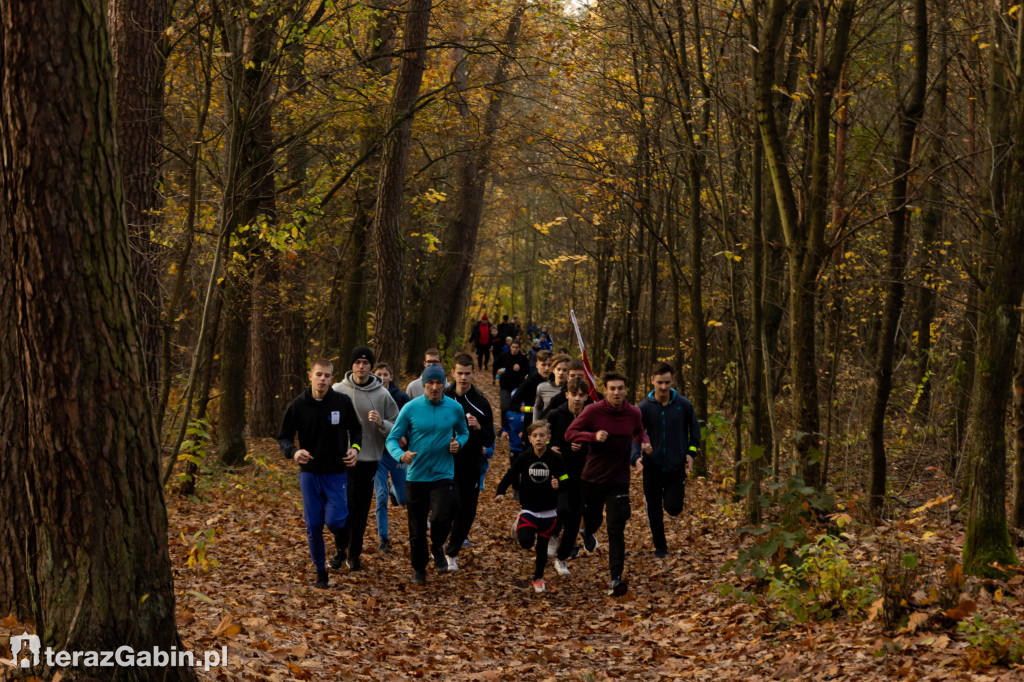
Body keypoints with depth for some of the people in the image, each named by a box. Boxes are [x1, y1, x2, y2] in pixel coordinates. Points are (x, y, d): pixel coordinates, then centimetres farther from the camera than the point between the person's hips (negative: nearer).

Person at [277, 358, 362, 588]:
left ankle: (341, 536, 24)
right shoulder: (298, 405, -3)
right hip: (309, 474, 1)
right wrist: (294, 452, -19)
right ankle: (321, 573, 18)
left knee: (334, 520, -14)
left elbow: (356, 429, 11)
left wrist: (355, 448, -10)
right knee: (313, 526, 3)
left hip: (336, 473, -1)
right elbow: (283, 437, 2)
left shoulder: (342, 402, -4)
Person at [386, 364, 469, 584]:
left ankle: (438, 549, 13)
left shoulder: (455, 408, 0)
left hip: (444, 475, 0)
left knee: (440, 518, -20)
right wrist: (401, 455, -24)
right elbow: (392, 439, -3)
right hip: (416, 476, 0)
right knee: (417, 528, 8)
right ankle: (418, 568, 30)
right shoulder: (410, 408, -6)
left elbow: (464, 432, 18)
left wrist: (459, 443, -6)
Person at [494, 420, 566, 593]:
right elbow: (510, 475, -5)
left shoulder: (555, 458, -10)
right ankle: (520, 525, 15)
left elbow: (564, 480, -5)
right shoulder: (524, 457, -9)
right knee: (526, 542, -20)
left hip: (548, 510, 0)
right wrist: (500, 492, -19)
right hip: (529, 509, 0)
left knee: (542, 546, 11)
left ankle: (538, 578, 33)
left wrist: (558, 484, -28)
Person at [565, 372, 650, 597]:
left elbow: (639, 432, 20)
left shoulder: (633, 413, 0)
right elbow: (570, 433, -10)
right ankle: (588, 534, 54)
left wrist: (644, 442, -3)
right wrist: (594, 436, -27)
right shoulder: (593, 411, -11)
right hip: (593, 477, -1)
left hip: (619, 480, 1)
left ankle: (616, 578, -10)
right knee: (592, 521, 15)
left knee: (616, 530, -9)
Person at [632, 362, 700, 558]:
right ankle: (660, 547, 26)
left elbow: (694, 428, 11)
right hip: (652, 467, 0)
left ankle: (671, 495, 30)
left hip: (677, 466, 0)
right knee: (654, 511, 7)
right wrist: (636, 456, -24)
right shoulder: (643, 407, -7)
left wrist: (691, 452, 0)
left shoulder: (683, 404, -4)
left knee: (673, 509, -6)